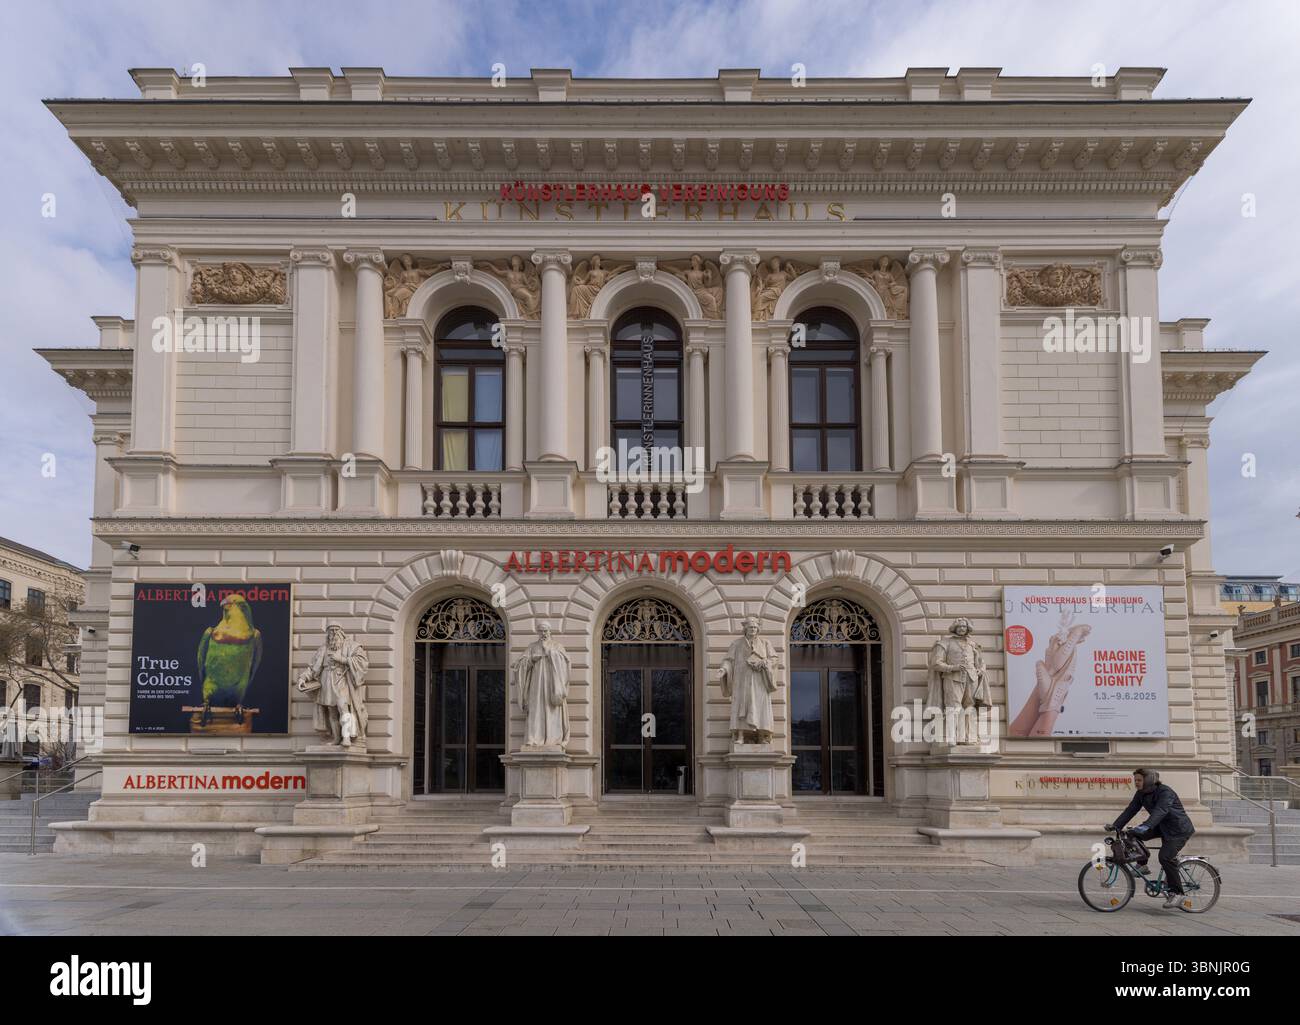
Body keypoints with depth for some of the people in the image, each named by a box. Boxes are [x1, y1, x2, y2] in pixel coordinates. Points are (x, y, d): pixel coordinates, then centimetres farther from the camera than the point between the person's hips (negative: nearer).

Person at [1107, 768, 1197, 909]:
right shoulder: (1141, 794, -2)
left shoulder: (1165, 792, -25)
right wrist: (1116, 825, -20)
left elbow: (1160, 811, -41)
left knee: (1165, 857, -24)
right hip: (1163, 827, 8)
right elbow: (1131, 810, -7)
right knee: (1135, 834, -12)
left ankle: (1177, 893, -12)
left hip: (1179, 829, -8)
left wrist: (1145, 826, -55)